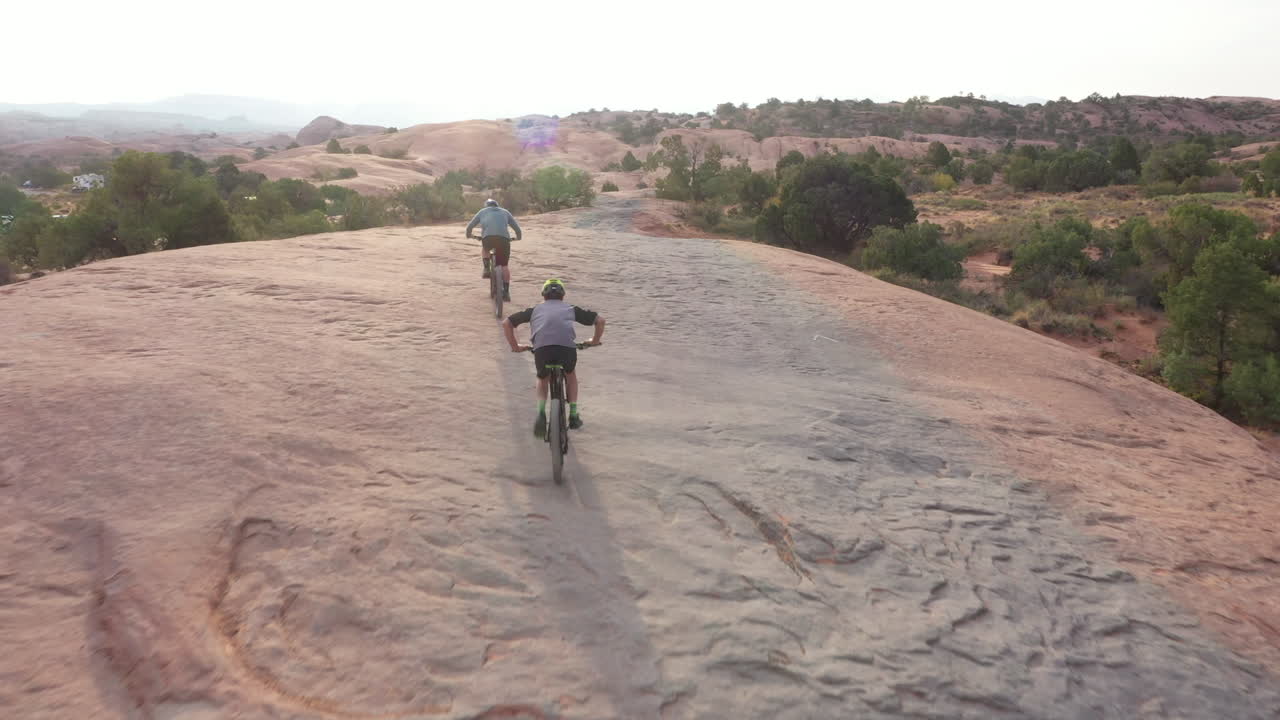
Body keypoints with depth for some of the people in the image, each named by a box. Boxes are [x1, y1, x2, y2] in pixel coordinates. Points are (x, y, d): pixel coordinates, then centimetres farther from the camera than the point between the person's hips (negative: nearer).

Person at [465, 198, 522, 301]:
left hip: (487, 237, 0)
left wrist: (468, 235, 47)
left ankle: (486, 269, 14)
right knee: (505, 266, 11)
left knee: (484, 249, 35)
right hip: (503, 238, 0)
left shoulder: (482, 211, 28)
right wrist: (518, 237, 45)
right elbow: (517, 228, 26)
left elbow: (469, 226, 28)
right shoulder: (504, 212, 29)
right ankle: (506, 292, 7)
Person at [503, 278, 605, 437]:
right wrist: (595, 341, 43)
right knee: (570, 375, 33)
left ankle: (541, 412, 7)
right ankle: (574, 415, 28)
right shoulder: (570, 308, 30)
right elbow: (600, 320, 30)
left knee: (543, 379, 30)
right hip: (567, 347, 0)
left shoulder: (535, 310, 31)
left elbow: (506, 323, 29)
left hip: (541, 348, 0)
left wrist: (515, 346, 34)